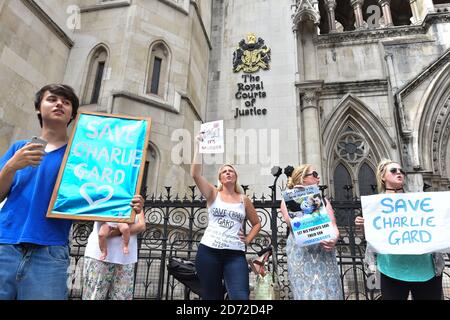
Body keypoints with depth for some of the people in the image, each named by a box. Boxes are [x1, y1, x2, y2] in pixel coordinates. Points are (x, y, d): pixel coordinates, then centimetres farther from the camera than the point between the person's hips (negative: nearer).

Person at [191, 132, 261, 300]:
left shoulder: (244, 200, 11)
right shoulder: (213, 194, 6)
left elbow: (257, 224, 22)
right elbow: (195, 174, -9)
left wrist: (247, 240, 5)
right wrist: (198, 144, -8)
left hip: (235, 254, 1)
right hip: (208, 251, 0)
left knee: (241, 296, -19)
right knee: (211, 297, 8)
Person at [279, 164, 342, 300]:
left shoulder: (323, 201, 16)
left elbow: (333, 226, 5)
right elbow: (292, 223, -11)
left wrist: (333, 240, -14)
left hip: (324, 253, 3)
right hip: (300, 254, -3)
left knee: (328, 292, 2)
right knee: (306, 292, -2)